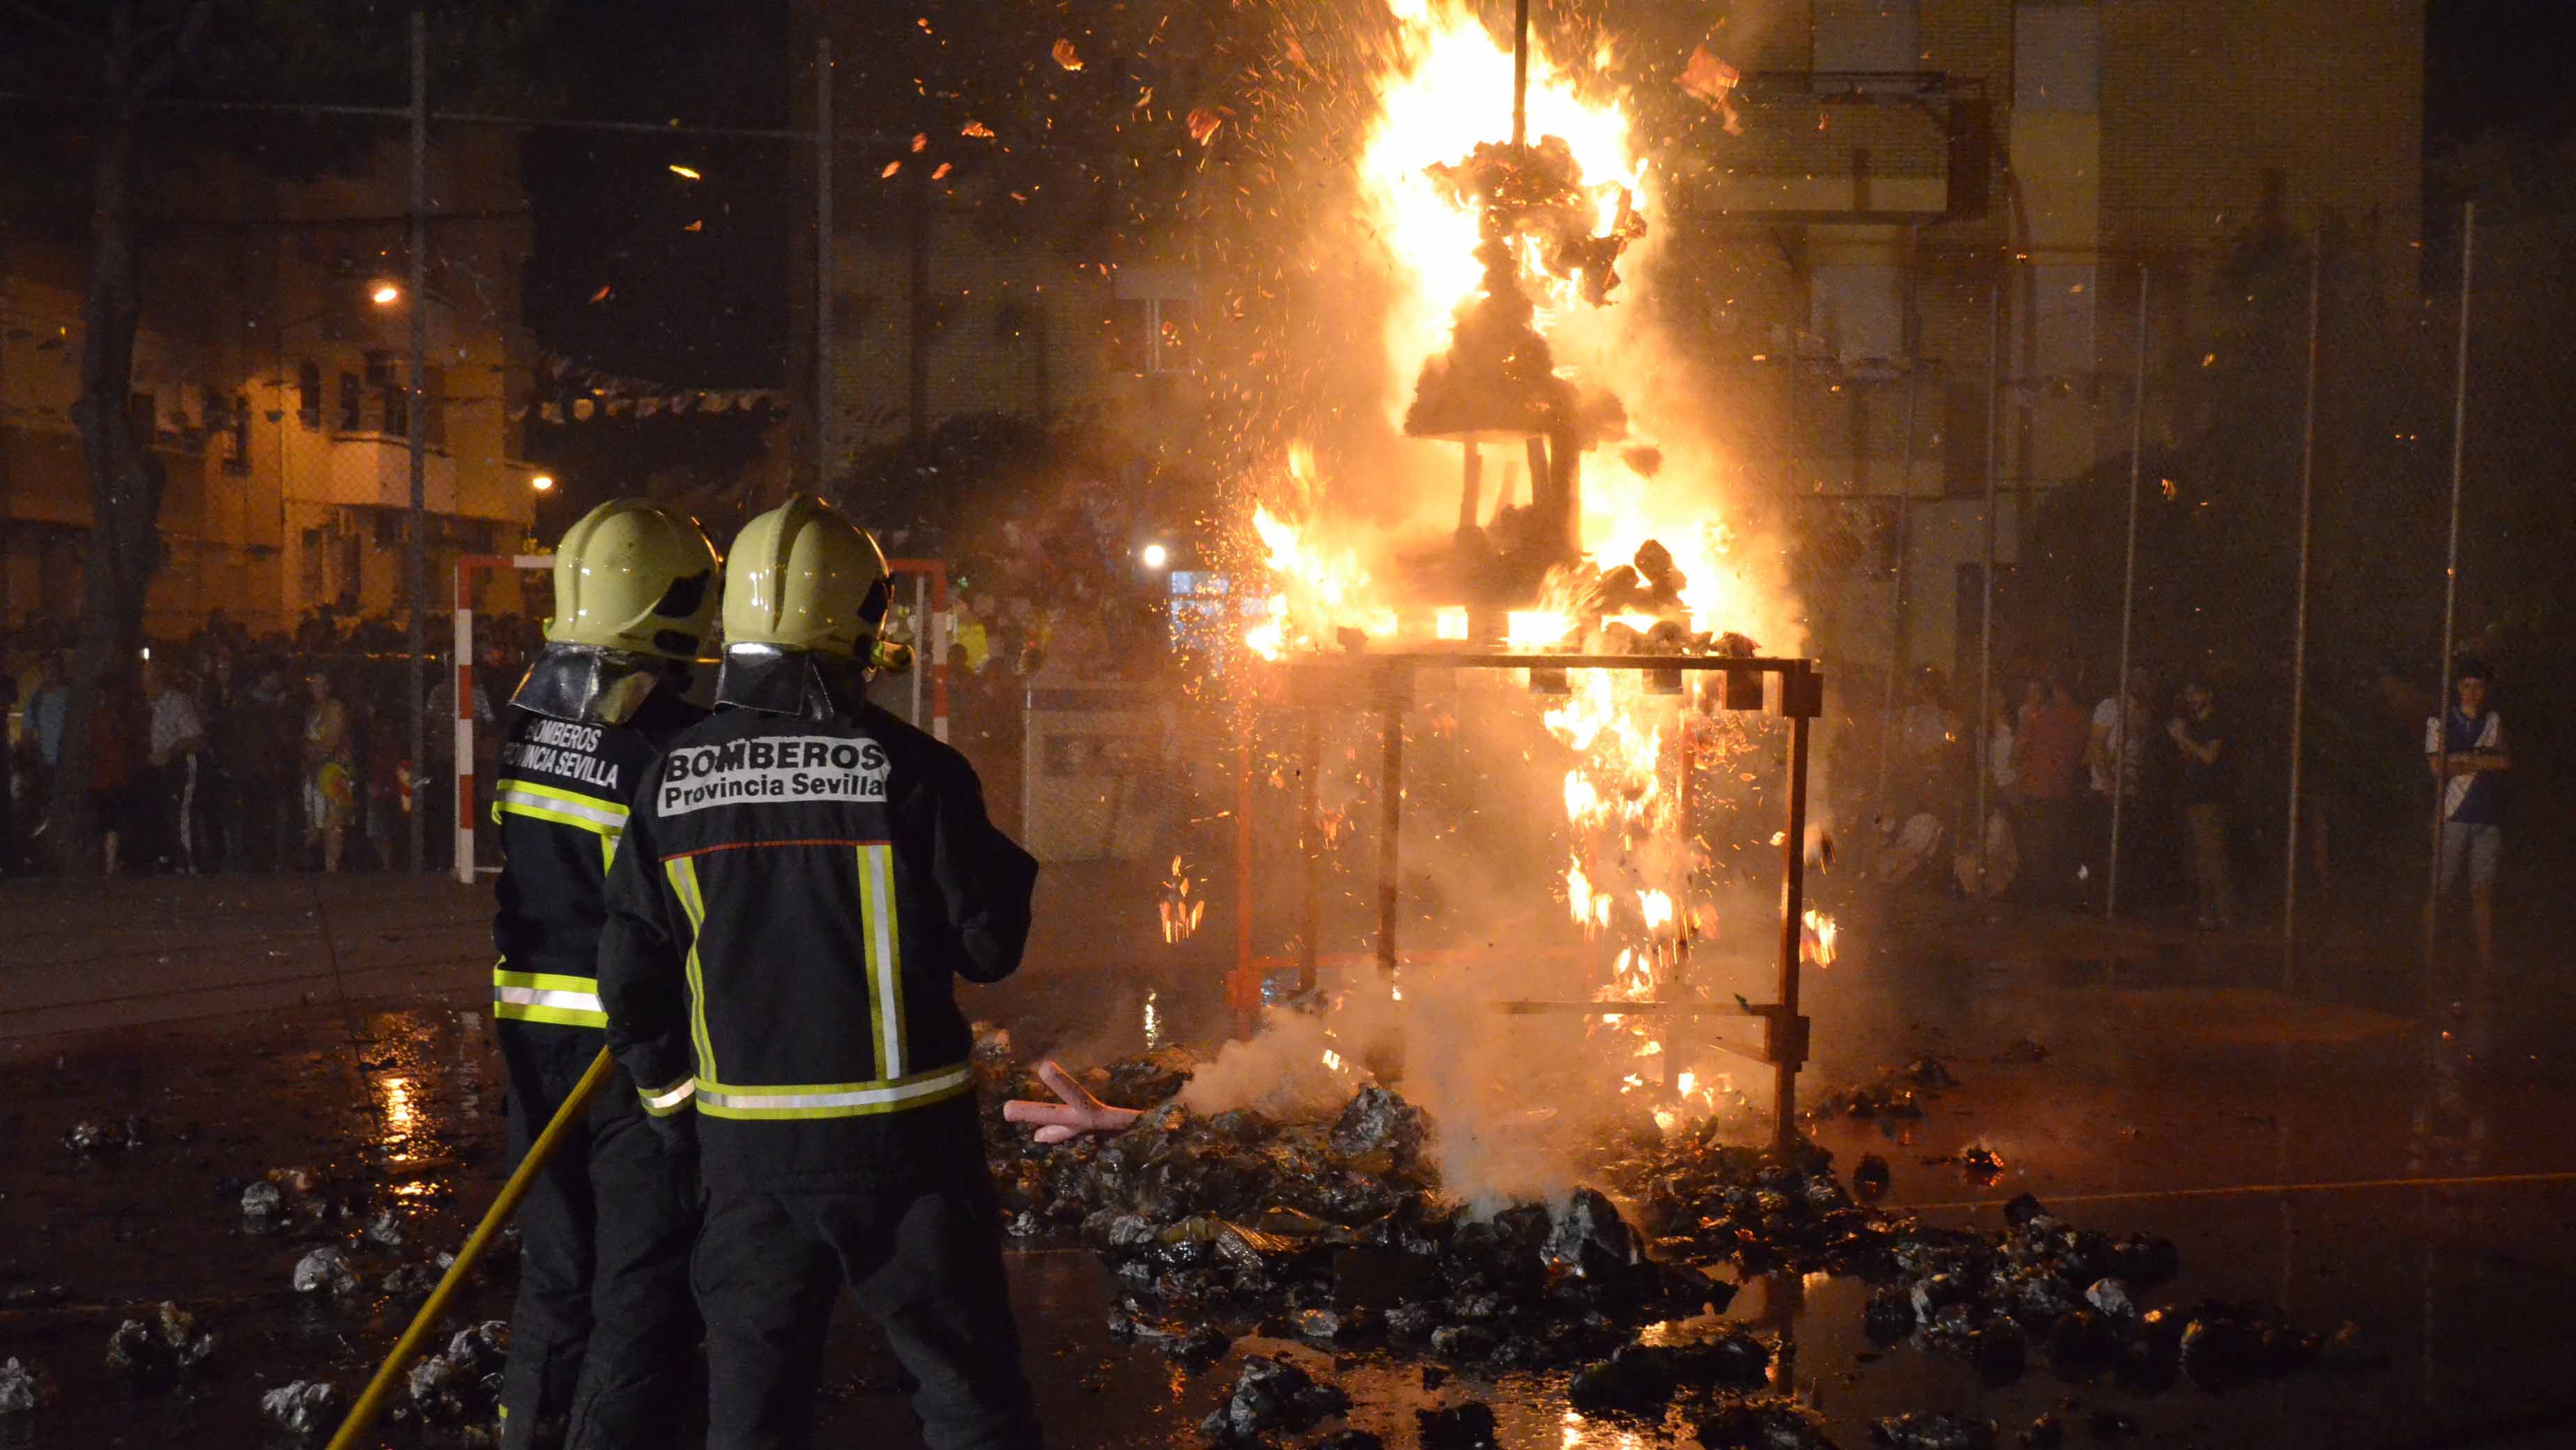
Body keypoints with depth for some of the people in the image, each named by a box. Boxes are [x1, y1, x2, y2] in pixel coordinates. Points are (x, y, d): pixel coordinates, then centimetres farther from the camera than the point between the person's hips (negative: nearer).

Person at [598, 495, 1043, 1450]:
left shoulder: (673, 782, -1)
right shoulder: (910, 770, -13)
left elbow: (631, 976, 3)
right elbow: (989, 946, -9)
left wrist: (677, 1101, 17)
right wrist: (1001, 868, 10)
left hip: (745, 1144, 4)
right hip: (896, 1137, -3)